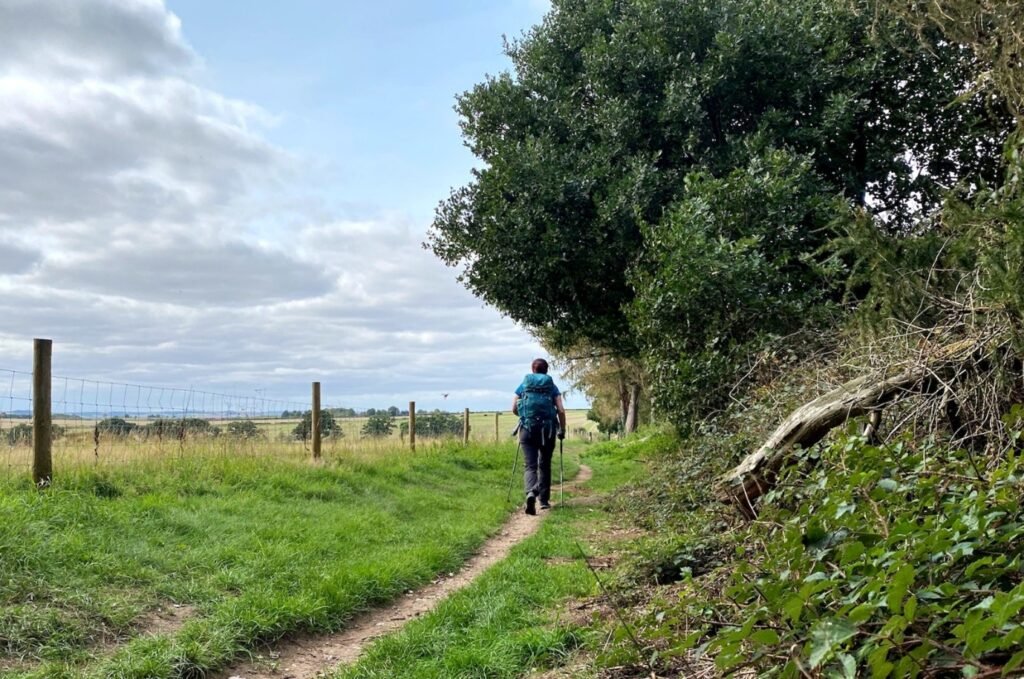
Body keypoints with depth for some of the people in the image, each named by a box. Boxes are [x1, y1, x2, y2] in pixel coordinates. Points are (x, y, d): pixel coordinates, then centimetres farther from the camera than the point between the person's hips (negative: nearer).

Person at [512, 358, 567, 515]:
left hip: (527, 429, 0)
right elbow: (561, 410, -2)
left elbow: (514, 409, 7)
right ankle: (544, 500, 20)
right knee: (545, 465, 17)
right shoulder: (552, 387, 6)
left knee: (529, 465, -2)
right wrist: (562, 429, 10)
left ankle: (531, 492, -28)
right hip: (548, 429, 0)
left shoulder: (523, 385, 9)